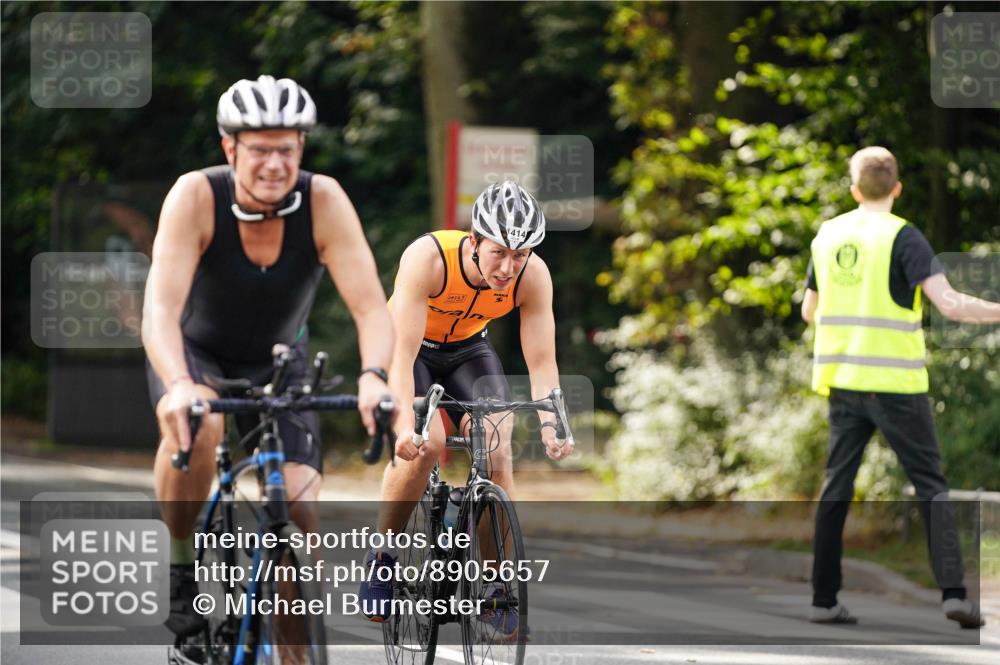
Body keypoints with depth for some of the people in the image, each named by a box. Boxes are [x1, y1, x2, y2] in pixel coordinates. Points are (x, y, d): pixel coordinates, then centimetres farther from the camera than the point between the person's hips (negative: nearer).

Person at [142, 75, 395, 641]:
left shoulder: (323, 201, -24)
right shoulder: (196, 197, -28)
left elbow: (371, 306, -29)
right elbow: (161, 309, -36)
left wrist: (373, 376, -49)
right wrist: (178, 386, -55)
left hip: (279, 362, 2)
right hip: (196, 351, -2)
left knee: (301, 511, -16)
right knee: (197, 425, -37)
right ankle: (181, 568, -15)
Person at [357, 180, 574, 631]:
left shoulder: (533, 276, -25)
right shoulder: (427, 259, -36)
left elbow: (542, 362, -23)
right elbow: (403, 353, -38)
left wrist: (550, 424, -40)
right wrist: (406, 424, -50)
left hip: (467, 350, 3)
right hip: (411, 347, -3)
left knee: (497, 454, -17)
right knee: (424, 444, -27)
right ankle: (380, 560, -8)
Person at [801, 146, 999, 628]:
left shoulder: (827, 236, 8)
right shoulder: (902, 237, -9)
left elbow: (809, 311, 19)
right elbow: (948, 303, -18)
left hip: (841, 381, 5)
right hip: (895, 383, -5)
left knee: (837, 486, 10)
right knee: (930, 484, 1)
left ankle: (824, 599, 9)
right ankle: (953, 592, -9)